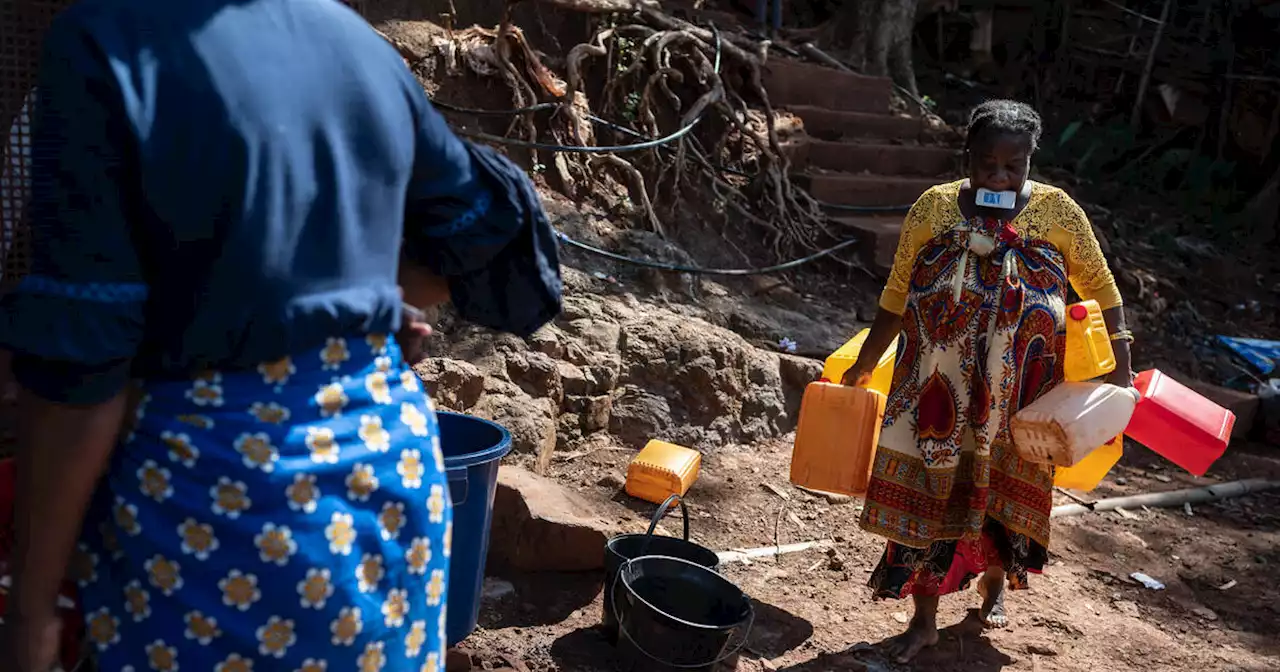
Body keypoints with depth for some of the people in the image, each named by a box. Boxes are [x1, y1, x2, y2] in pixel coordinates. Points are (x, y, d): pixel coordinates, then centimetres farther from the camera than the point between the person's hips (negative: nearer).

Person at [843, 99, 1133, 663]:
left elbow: (1101, 288, 2)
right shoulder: (933, 208, -5)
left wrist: (1121, 366, -3)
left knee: (1005, 487, 16)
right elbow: (897, 296, 2)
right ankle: (924, 619, 17)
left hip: (1018, 397, 1)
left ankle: (994, 582, 44)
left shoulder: (1056, 211, -6)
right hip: (939, 392, 0)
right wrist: (864, 363, 5)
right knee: (928, 491, 3)